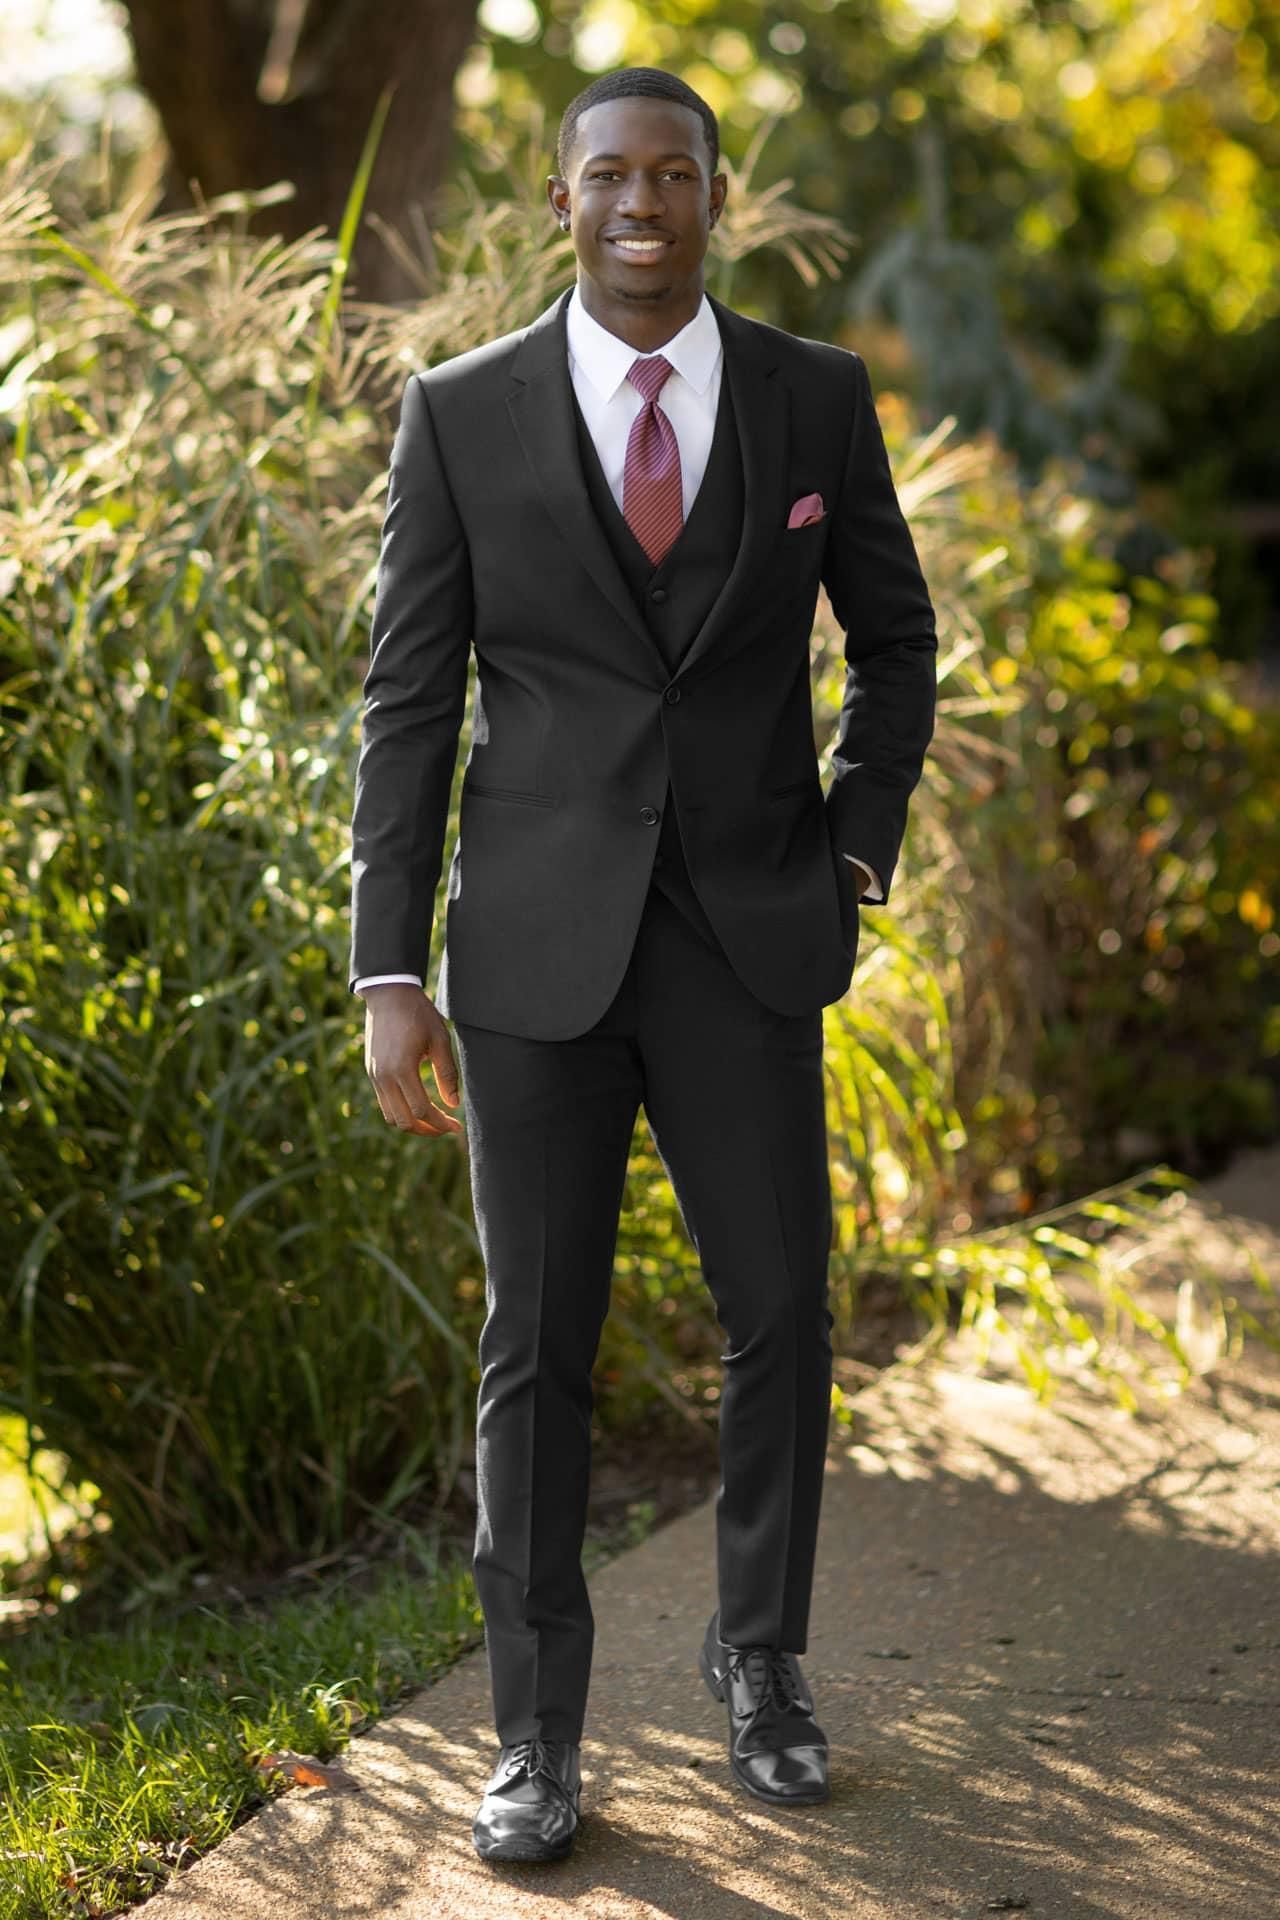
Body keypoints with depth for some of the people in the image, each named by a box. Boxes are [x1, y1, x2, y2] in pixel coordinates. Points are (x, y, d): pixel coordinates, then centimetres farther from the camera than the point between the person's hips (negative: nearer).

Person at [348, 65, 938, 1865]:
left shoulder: (818, 399, 3)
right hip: (538, 946, -1)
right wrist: (389, 977, -4)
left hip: (749, 938, 1)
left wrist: (857, 856, 6)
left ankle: (760, 1658, 28)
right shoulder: (462, 412, -1)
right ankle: (537, 1729, 16)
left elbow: (892, 641, 17)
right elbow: (409, 697, 0)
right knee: (537, 1339, 3)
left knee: (783, 1313, 5)